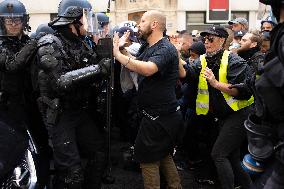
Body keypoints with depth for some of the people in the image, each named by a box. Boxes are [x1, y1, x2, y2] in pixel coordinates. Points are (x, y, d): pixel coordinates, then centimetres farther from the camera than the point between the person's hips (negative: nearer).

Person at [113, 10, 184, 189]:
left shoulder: (166, 49, -20)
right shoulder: (147, 47, 12)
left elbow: (147, 69, -38)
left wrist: (117, 54, -31)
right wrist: (122, 49, 3)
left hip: (160, 117, -10)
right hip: (162, 115, 10)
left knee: (147, 159, 3)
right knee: (163, 156, 23)